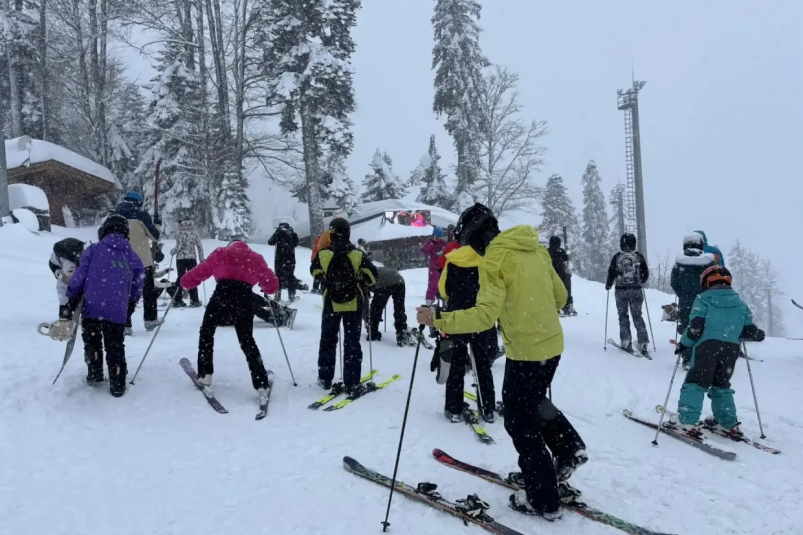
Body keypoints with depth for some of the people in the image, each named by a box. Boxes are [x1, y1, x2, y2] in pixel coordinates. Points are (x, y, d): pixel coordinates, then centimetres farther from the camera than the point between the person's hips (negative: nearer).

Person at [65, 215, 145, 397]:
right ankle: (118, 385, 8)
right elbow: (139, 279, 14)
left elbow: (80, 275, 0)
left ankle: (94, 375, 23)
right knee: (115, 348, 9)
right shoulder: (130, 255, 13)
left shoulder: (93, 249, 6)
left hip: (92, 307, -1)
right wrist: (131, 301, 27)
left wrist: (72, 297, 8)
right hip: (118, 311, 2)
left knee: (92, 343, 19)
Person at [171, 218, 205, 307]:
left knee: (180, 278, 8)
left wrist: (172, 252, 9)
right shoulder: (195, 233, 2)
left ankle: (177, 300, 7)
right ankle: (194, 300, 4)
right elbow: (200, 247, 1)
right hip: (192, 258, 2)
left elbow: (179, 247, -10)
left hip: (181, 258, -2)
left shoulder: (181, 233, -7)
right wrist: (201, 258, 8)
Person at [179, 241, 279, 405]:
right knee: (247, 341, 13)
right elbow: (272, 285, 20)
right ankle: (262, 387, 6)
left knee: (207, 331, 23)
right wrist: (267, 288, 43)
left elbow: (200, 272, 16)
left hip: (222, 295, -1)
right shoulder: (256, 258, 25)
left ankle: (205, 376, 19)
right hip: (244, 299, 2)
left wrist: (185, 282, 35)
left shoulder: (221, 253, 22)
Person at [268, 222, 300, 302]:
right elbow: (296, 244, 11)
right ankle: (291, 295, 10)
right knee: (290, 276, 11)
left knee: (279, 276, 5)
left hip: (280, 259, -2)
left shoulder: (279, 232, -7)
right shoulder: (293, 233, 1)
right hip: (291, 259, 2)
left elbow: (270, 242, -7)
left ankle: (277, 296, 1)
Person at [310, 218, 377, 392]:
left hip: (331, 303, 1)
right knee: (352, 343, 6)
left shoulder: (323, 254, -10)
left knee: (328, 340, 16)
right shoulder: (358, 255, -12)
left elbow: (315, 272, 7)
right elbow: (372, 275, -7)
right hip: (353, 304, -1)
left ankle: (325, 379, 23)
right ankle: (352, 384, 6)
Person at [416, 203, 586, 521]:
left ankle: (543, 500, 18)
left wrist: (439, 319, -25)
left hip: (526, 350, -8)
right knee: (533, 402, 31)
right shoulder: (536, 250, 7)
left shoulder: (494, 259, -16)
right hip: (551, 344, 8)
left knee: (520, 422, 7)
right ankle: (569, 449, 29)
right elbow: (560, 296, 15)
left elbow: (486, 314, -27)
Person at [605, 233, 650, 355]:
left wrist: (608, 285, 12)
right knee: (637, 316, 10)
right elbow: (646, 274, 4)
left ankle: (626, 341, 7)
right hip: (636, 290, 1)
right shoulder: (639, 256, -2)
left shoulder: (617, 257, -7)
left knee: (623, 315, 11)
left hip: (621, 290, -1)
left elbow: (611, 273, -6)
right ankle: (643, 342, 4)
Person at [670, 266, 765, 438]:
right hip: (731, 349, 5)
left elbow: (696, 327, -8)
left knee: (695, 383, -4)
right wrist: (759, 334, 38)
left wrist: (684, 343, 4)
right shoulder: (740, 304, 17)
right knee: (721, 385, 20)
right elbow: (750, 332, 14)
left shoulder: (703, 299, 3)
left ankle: (687, 421, -14)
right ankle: (729, 424, 20)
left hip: (707, 346, -5)